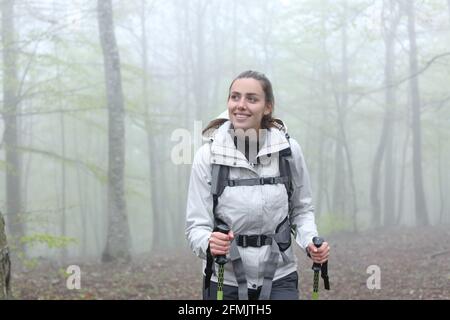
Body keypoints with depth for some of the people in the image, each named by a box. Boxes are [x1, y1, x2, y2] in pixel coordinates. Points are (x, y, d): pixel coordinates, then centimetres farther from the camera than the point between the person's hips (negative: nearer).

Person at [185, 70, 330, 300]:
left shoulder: (288, 150, -6)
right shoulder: (208, 156, -10)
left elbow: (302, 209, 9)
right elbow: (196, 225, -9)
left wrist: (310, 242, -10)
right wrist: (208, 243, -31)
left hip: (278, 280, 0)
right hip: (225, 282, 0)